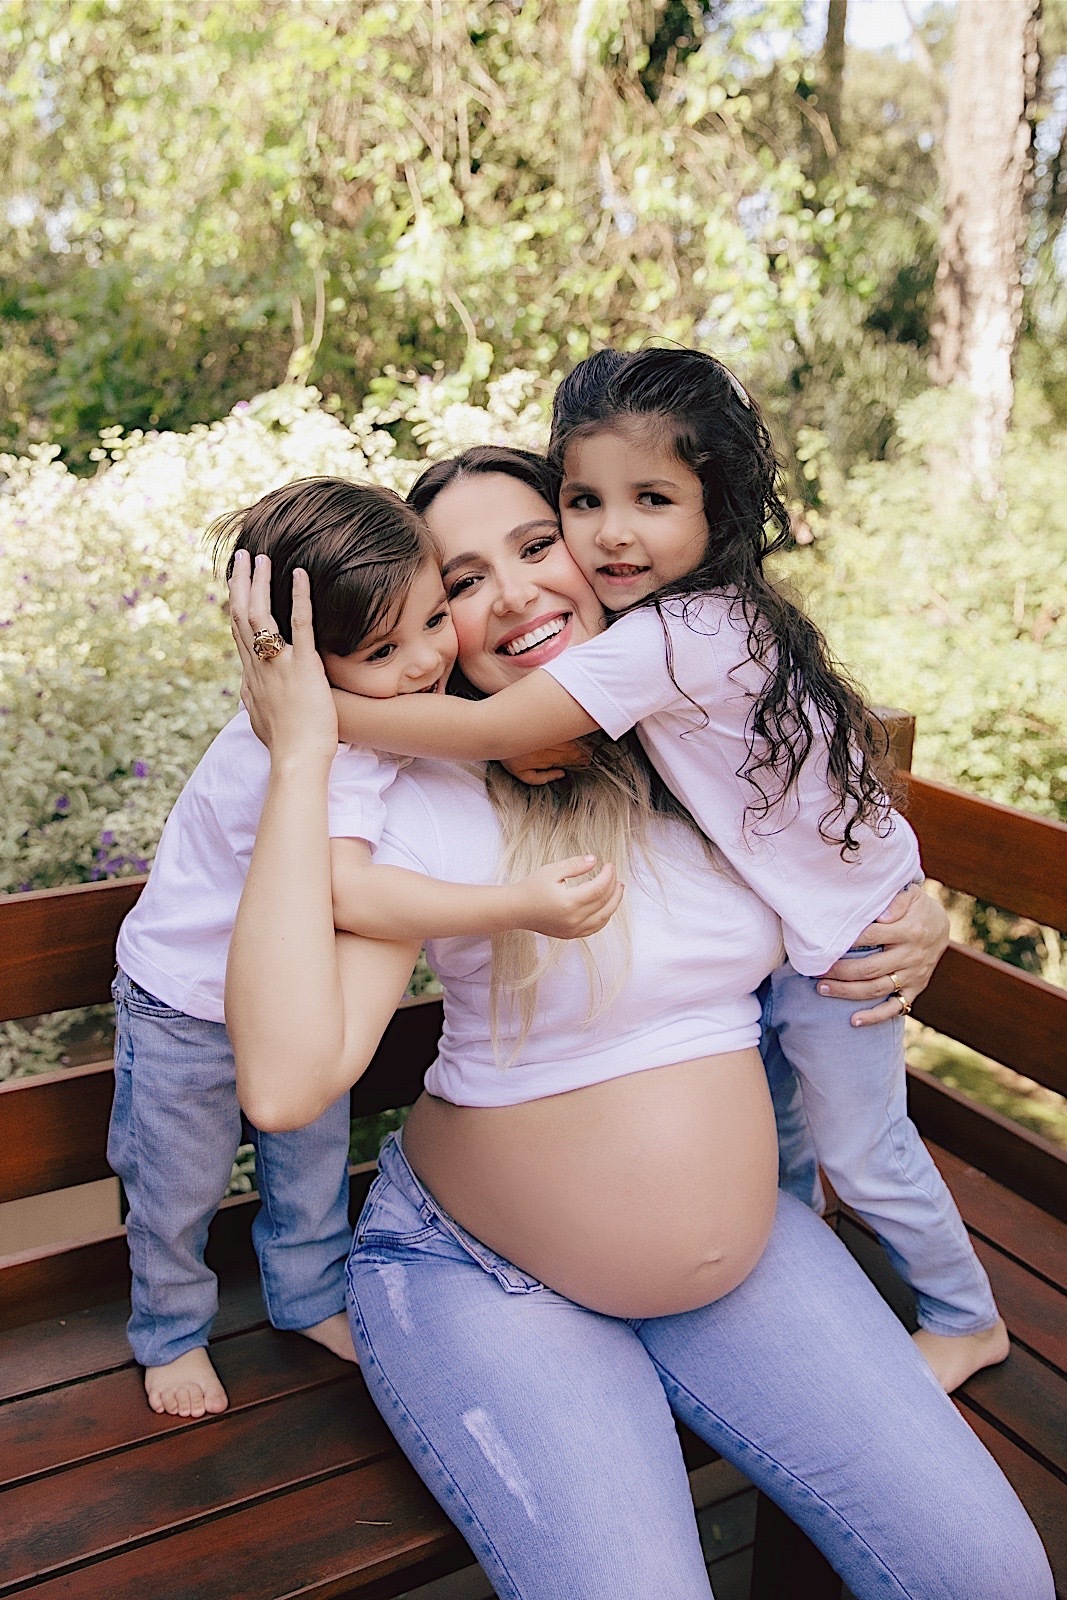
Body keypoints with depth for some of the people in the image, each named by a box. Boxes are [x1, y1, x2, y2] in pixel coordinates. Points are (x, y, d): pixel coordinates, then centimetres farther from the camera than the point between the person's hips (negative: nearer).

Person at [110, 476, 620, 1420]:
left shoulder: (377, 703, -14)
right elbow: (347, 890, -57)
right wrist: (520, 906, -64)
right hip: (190, 1000, -7)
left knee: (315, 1158, 22)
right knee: (179, 1191, 15)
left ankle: (312, 1297, 47)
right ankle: (172, 1332, 41)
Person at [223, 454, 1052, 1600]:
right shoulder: (429, 798, -18)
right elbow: (285, 1083, -33)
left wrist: (913, 925, -2)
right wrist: (301, 757, -30)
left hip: (743, 1243, 4)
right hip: (483, 1275, -3)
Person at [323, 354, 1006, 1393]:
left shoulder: (669, 637, -34)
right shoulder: (702, 613, -7)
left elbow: (492, 731, -38)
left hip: (839, 922, -8)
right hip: (775, 904, 8)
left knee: (856, 1142, 9)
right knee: (765, 1115, 22)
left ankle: (967, 1318, 35)